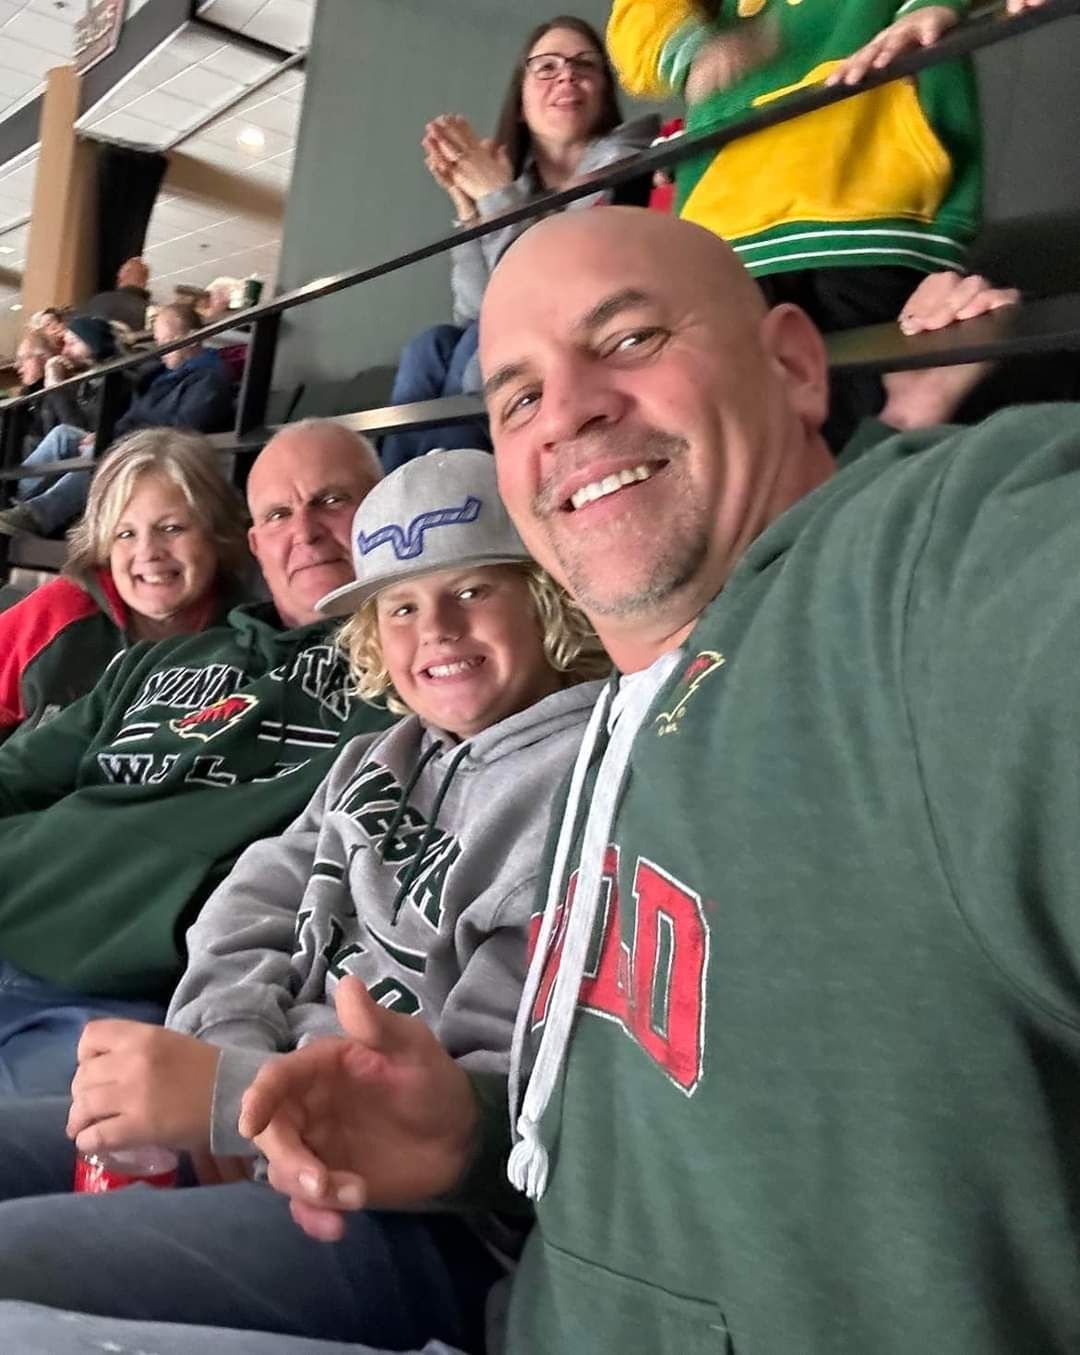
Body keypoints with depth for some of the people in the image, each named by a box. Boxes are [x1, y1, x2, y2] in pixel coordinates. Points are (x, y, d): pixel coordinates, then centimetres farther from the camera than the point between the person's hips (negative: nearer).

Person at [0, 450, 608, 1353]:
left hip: (420, 1212, -8)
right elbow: (250, 916, 8)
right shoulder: (386, 756, 15)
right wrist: (219, 1065, -12)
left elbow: (508, 1114, -19)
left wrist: (230, 1101, -23)